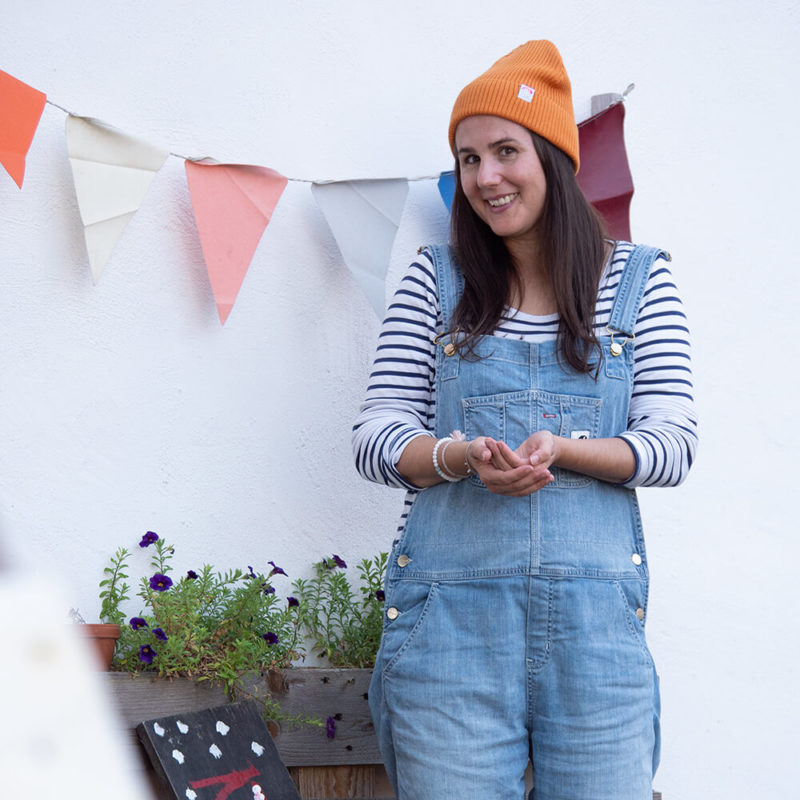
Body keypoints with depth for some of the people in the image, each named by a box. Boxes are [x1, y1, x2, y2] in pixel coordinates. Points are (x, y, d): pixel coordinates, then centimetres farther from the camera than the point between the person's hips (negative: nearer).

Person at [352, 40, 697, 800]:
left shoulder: (638, 277, 6)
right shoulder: (435, 279, 6)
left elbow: (675, 442, 0)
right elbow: (374, 435, 2)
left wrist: (560, 451, -18)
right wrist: (461, 456, -18)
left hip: (595, 615, 0)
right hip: (450, 612, 0)